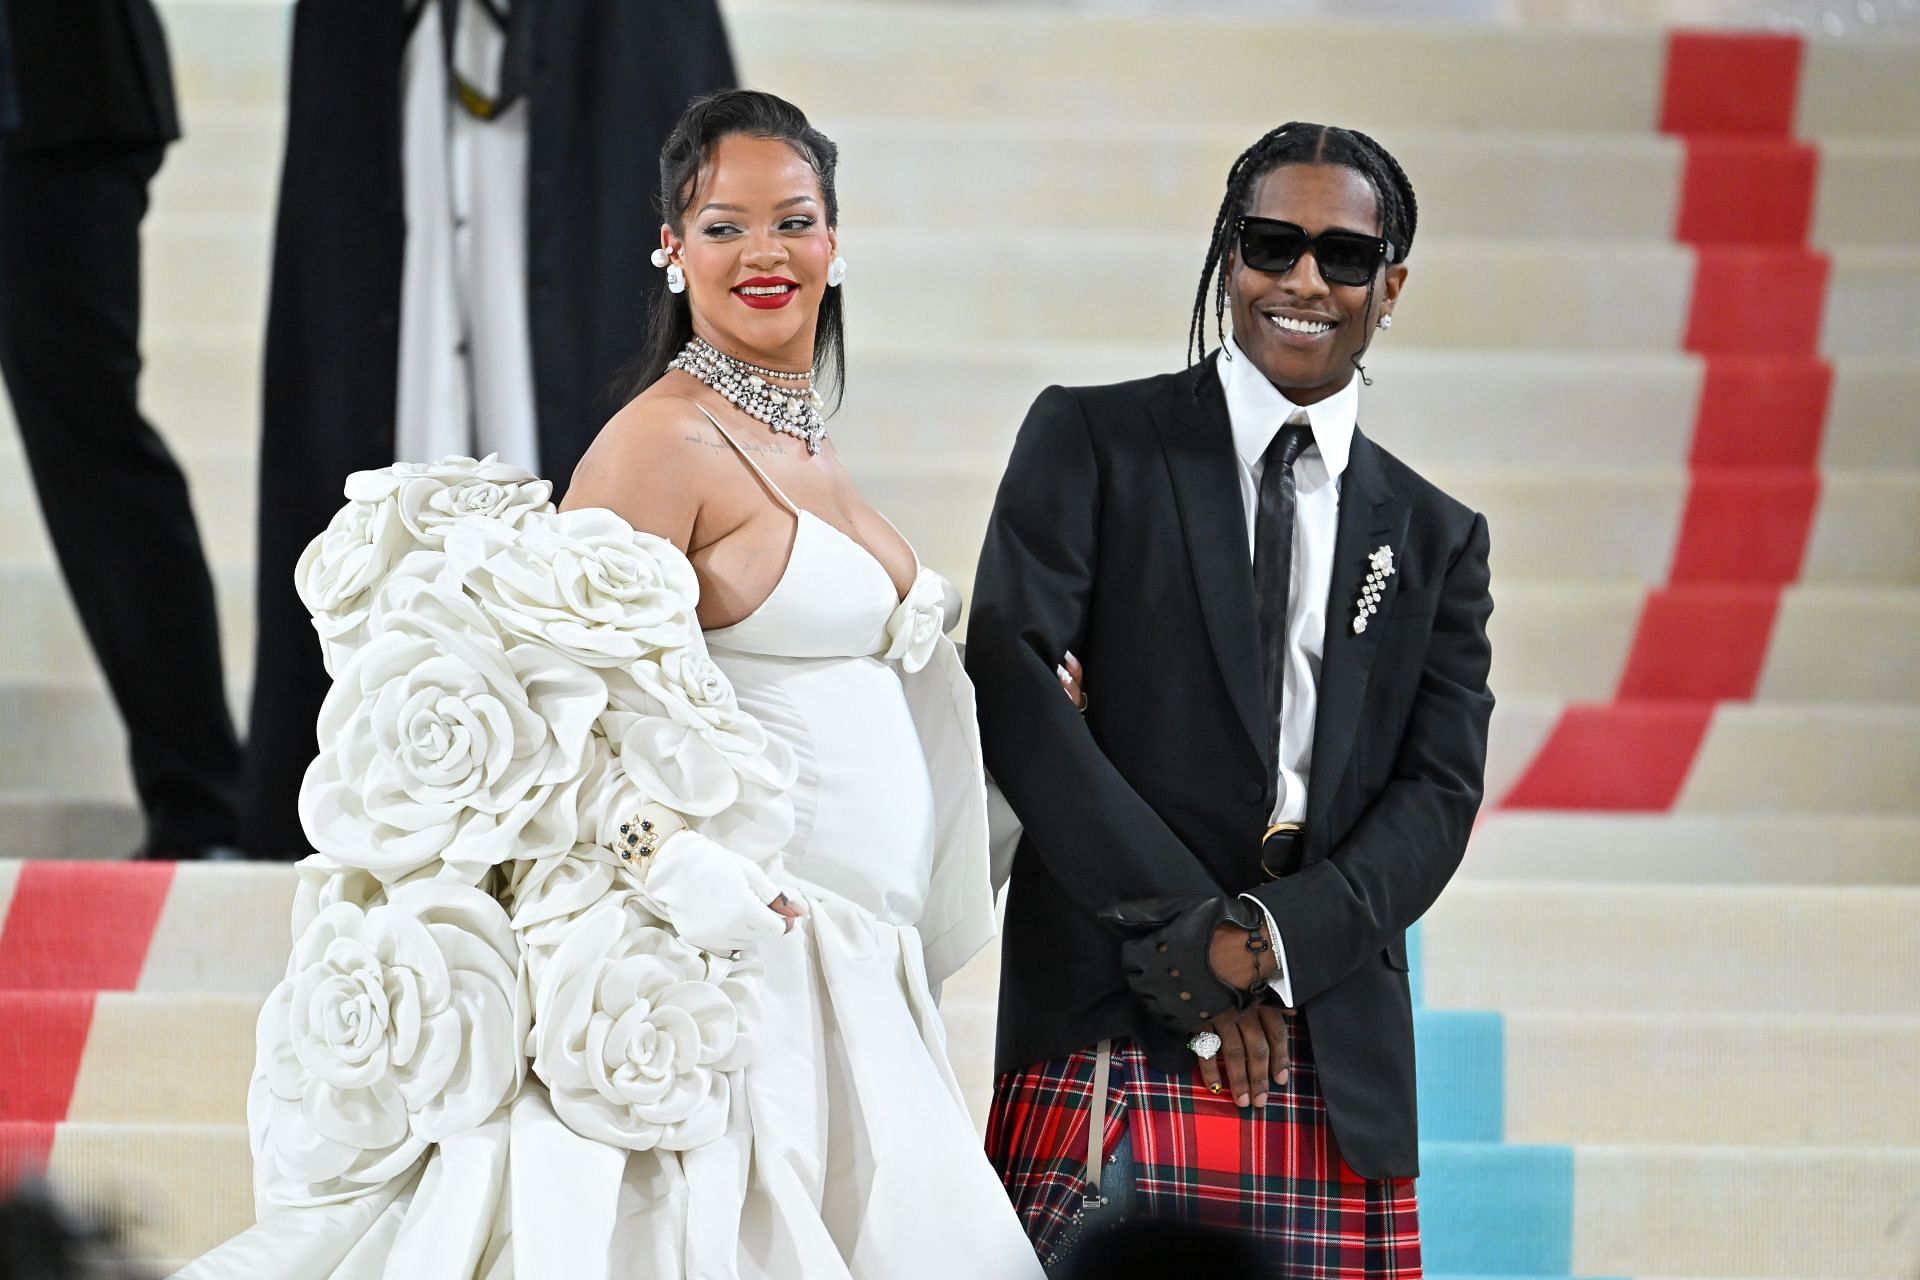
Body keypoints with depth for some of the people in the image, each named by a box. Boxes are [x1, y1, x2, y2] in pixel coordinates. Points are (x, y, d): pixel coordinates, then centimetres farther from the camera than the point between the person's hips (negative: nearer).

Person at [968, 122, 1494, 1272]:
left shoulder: (1436, 540, 17)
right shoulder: (1093, 442, 7)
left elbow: (1441, 791, 7)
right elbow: (1008, 682, -5)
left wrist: (1274, 940, -12)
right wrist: (1192, 933, -11)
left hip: (1334, 1064, 3)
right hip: (1105, 1034, -3)